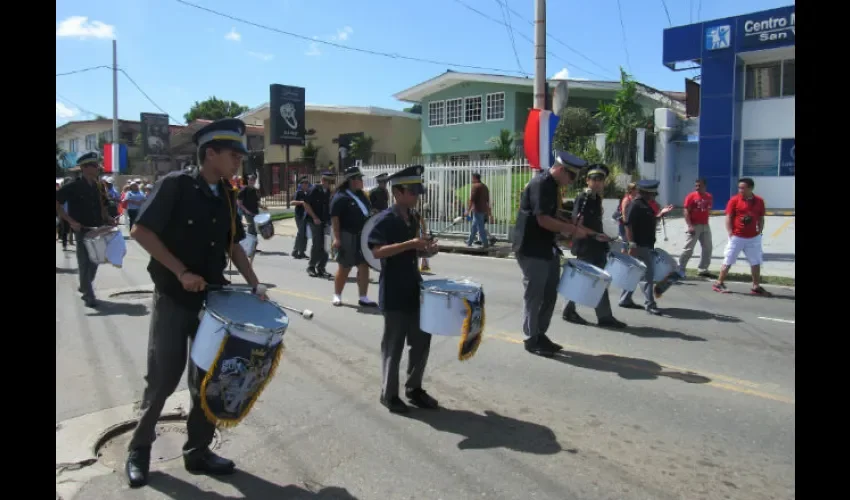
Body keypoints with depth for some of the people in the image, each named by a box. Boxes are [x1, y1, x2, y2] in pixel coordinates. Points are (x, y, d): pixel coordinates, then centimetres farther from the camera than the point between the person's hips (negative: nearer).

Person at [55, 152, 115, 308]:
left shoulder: (98, 187, 9)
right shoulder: (73, 186, -11)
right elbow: (57, 203, -14)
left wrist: (108, 219, 3)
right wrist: (70, 221, -20)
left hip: (97, 230, 7)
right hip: (82, 230, -7)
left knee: (94, 260, 16)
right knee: (85, 262, -3)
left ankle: (85, 287, 36)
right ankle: (88, 296, 4)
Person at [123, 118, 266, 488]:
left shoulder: (227, 196, 6)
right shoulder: (175, 185, -12)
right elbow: (141, 231, -15)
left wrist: (254, 284, 4)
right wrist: (181, 272, -19)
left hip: (212, 300, 6)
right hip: (173, 299, -6)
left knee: (208, 378, 10)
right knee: (163, 378, 3)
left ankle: (197, 451, 25)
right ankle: (139, 448, 27)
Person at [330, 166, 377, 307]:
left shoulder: (361, 195, 12)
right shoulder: (340, 197, -11)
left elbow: (369, 212, 20)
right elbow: (334, 218, -16)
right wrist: (336, 238, -21)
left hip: (363, 236, 7)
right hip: (348, 237, -7)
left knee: (364, 267, 6)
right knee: (344, 267, 4)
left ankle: (363, 297, 13)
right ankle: (337, 295, 19)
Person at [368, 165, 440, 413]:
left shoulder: (413, 219, 11)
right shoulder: (386, 220, -14)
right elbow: (377, 251, -24)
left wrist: (425, 248, 2)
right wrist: (410, 244, -29)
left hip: (414, 288, 8)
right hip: (394, 292, -8)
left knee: (422, 339, 13)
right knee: (394, 344, 3)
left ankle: (414, 388, 28)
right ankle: (389, 393, 18)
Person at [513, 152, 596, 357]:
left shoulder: (552, 185, 12)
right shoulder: (540, 184, -18)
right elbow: (543, 220, -25)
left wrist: (569, 226, 7)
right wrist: (573, 230, -18)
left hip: (547, 248, 10)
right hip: (531, 250, -10)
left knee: (550, 294, 14)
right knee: (534, 295, 0)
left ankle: (541, 334, 25)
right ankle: (531, 339, 11)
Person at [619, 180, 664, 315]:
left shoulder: (645, 204, 15)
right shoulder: (636, 205, -15)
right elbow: (628, 225, -21)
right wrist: (632, 244, -26)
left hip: (646, 245, 10)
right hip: (639, 245, -10)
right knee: (648, 274, -7)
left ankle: (625, 299, 23)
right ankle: (650, 304, -1)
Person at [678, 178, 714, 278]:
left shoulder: (709, 197, 7)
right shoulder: (691, 196, -9)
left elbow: (708, 210, 19)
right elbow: (686, 211, -13)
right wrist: (690, 226, -21)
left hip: (705, 226, 6)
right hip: (694, 226, -6)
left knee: (707, 248, 9)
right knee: (688, 248, -7)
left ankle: (703, 269, 18)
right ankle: (680, 269, 0)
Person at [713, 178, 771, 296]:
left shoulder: (759, 201, 2)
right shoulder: (734, 200, -7)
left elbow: (761, 218, 11)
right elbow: (728, 217, -7)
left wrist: (759, 232, 1)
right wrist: (730, 233, -13)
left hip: (753, 238, 4)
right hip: (737, 237, -3)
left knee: (756, 263, 8)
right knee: (728, 262, 1)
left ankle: (756, 287, 19)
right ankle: (719, 283, 11)